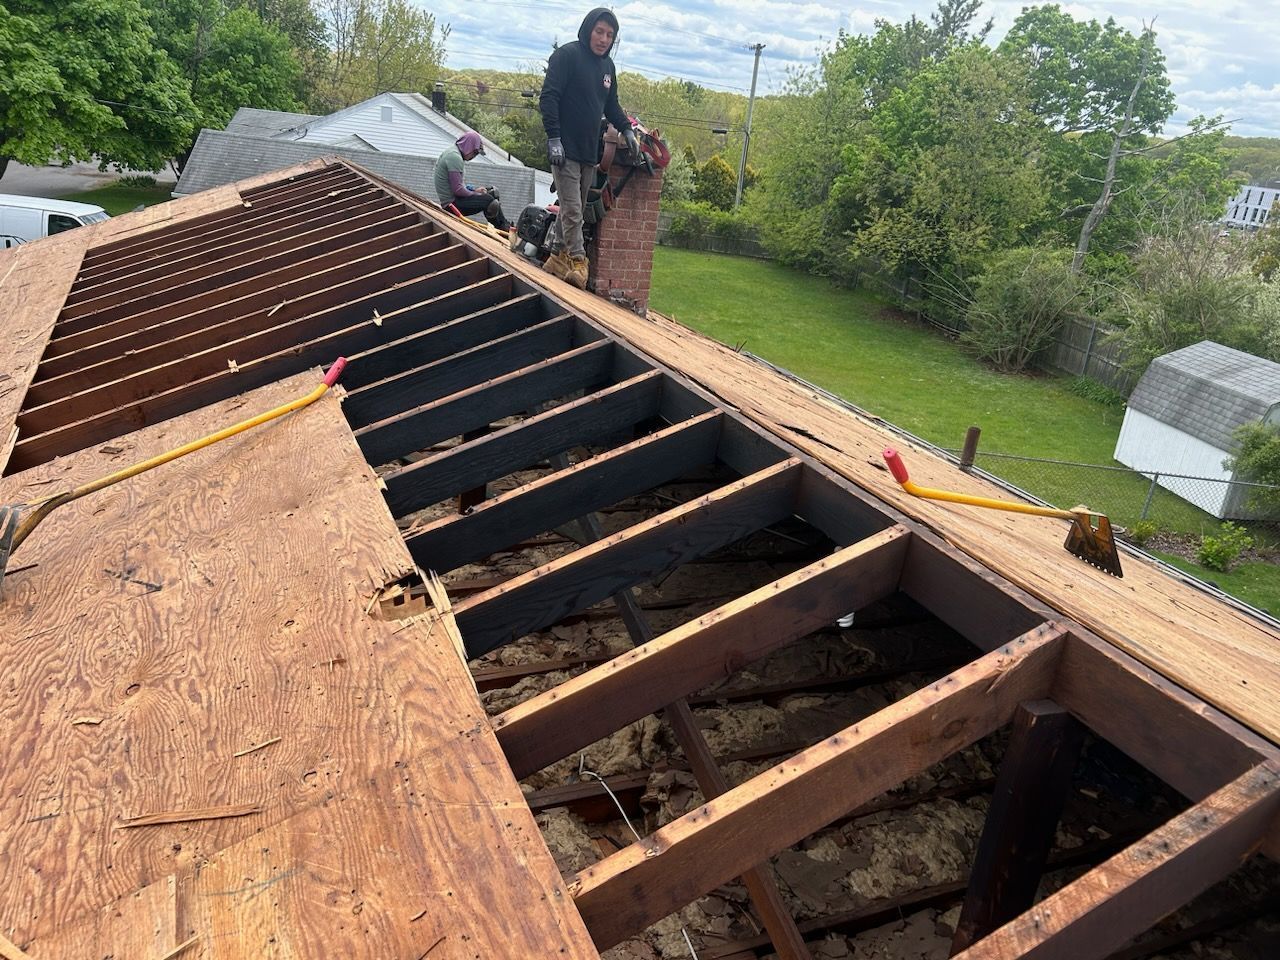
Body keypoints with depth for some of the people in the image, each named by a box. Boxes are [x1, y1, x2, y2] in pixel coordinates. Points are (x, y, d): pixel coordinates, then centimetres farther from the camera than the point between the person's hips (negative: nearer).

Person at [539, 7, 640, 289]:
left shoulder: (608, 66, 16)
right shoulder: (567, 55, -6)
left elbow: (611, 106, 26)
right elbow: (549, 97, -12)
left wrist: (627, 129, 9)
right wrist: (553, 138, -20)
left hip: (590, 152, 7)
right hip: (566, 149, -7)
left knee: (573, 208, 11)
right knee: (572, 209, -10)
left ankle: (558, 256, 20)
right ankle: (578, 260, -6)